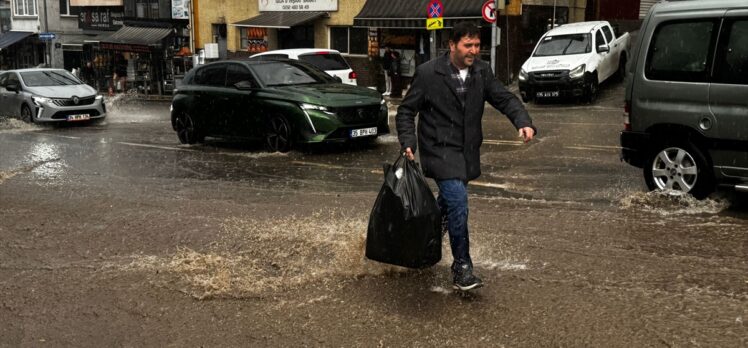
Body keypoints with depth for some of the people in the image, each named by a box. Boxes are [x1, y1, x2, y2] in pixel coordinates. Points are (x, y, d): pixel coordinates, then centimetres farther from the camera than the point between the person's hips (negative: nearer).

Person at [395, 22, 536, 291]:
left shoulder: (482, 71, 3)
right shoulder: (428, 73, -11)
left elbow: (504, 98, 3)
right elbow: (406, 111, -4)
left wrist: (524, 122, -16)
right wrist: (408, 142, -17)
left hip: (467, 152, 6)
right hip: (440, 150, -6)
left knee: (448, 201, 20)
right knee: (458, 202, -17)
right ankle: (462, 267, -6)